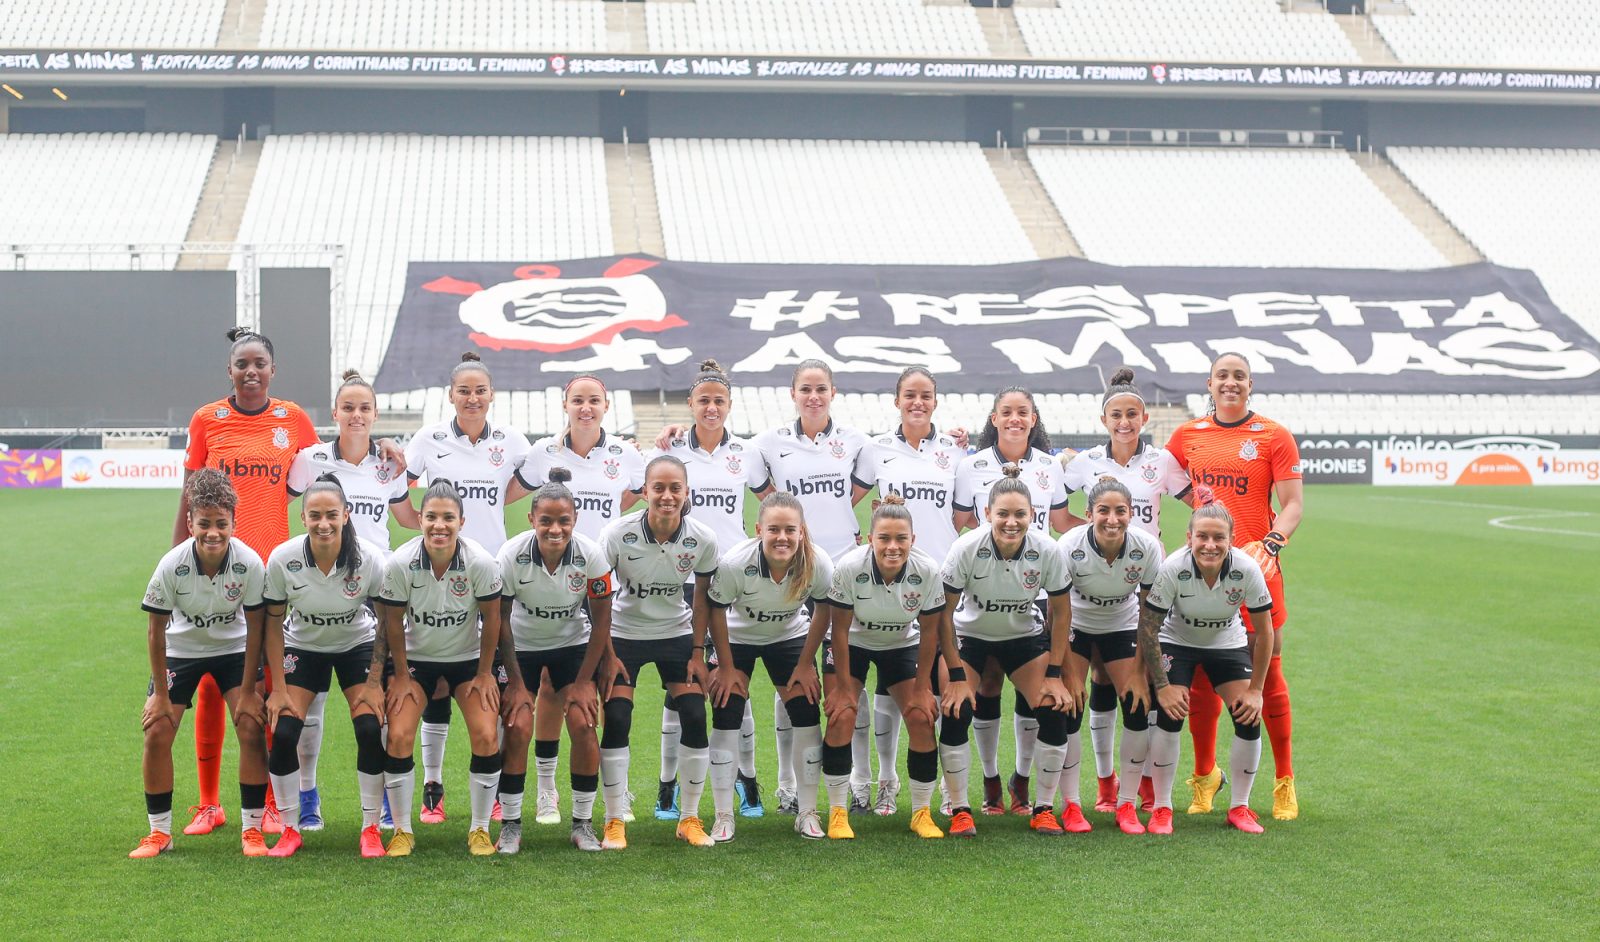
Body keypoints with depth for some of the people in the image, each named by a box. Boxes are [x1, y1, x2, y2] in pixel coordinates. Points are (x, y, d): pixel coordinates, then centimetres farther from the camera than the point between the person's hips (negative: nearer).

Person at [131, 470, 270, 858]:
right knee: (156, 733, -8)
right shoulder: (171, 565, -27)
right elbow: (156, 630, -14)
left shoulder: (249, 563, -27)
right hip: (180, 649, 0)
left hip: (234, 649, 0)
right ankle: (159, 833, 9)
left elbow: (254, 628, -14)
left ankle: (252, 830, 0)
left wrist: (248, 691, -13)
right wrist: (160, 693, -10)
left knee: (252, 727, -14)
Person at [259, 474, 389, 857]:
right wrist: (278, 689, -10)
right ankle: (290, 829, 6)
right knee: (283, 733, -15)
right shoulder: (282, 559, -23)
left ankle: (371, 829, 1)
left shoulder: (370, 559, -25)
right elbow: (273, 625, -10)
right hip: (302, 648, 1)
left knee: (371, 731, -17)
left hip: (357, 646, -1)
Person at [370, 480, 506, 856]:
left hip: (468, 658, 0)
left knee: (487, 737, -14)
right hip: (416, 658, 0)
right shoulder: (399, 564, -22)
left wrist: (484, 673, -4)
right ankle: (402, 831, 5)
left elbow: (491, 621, -9)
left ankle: (480, 830, 5)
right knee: (398, 737, -14)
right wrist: (401, 676, -4)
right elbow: (392, 624, -8)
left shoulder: (482, 563, -23)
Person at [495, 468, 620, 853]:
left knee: (583, 724, -11)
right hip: (522, 646, -1)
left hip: (573, 644, 1)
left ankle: (583, 823, 3)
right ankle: (510, 825, 2)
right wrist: (516, 682, -12)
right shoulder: (511, 556, -25)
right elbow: (501, 621, -13)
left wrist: (583, 681, -11)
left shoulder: (591, 555, -23)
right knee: (518, 727, -12)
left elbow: (601, 622, -12)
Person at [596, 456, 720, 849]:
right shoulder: (618, 534, -21)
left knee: (695, 718, -8)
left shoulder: (703, 539, -15)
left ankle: (690, 818, 8)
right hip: (624, 635, -2)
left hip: (677, 635, 2)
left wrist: (698, 652, 0)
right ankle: (614, 822, 2)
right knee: (616, 721, -13)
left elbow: (702, 595, 0)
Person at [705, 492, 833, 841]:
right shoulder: (735, 562, -35)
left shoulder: (819, 564, -29)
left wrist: (806, 663, -6)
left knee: (807, 716, -5)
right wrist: (726, 667, -11)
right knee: (726, 717, -10)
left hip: (789, 636, 2)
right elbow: (716, 611, -17)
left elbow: (823, 609, -9)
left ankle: (807, 812, 8)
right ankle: (723, 815, 2)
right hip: (737, 638, -2)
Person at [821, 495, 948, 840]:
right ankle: (837, 812, -2)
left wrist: (922, 687, -9)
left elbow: (929, 631, -13)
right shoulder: (848, 567, -31)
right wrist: (844, 686, -16)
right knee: (842, 715, -16)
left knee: (921, 718, -9)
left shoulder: (928, 571, -26)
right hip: (852, 643, -1)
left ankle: (922, 812, 7)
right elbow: (840, 629, -20)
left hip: (902, 644, 2)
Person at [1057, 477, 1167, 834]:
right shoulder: (1069, 547, -28)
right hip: (1075, 627, -1)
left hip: (1122, 627, 2)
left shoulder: (1148, 547, -24)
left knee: (1139, 707, -11)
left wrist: (1140, 672, -15)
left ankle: (1127, 804, 3)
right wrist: (1071, 675, -20)